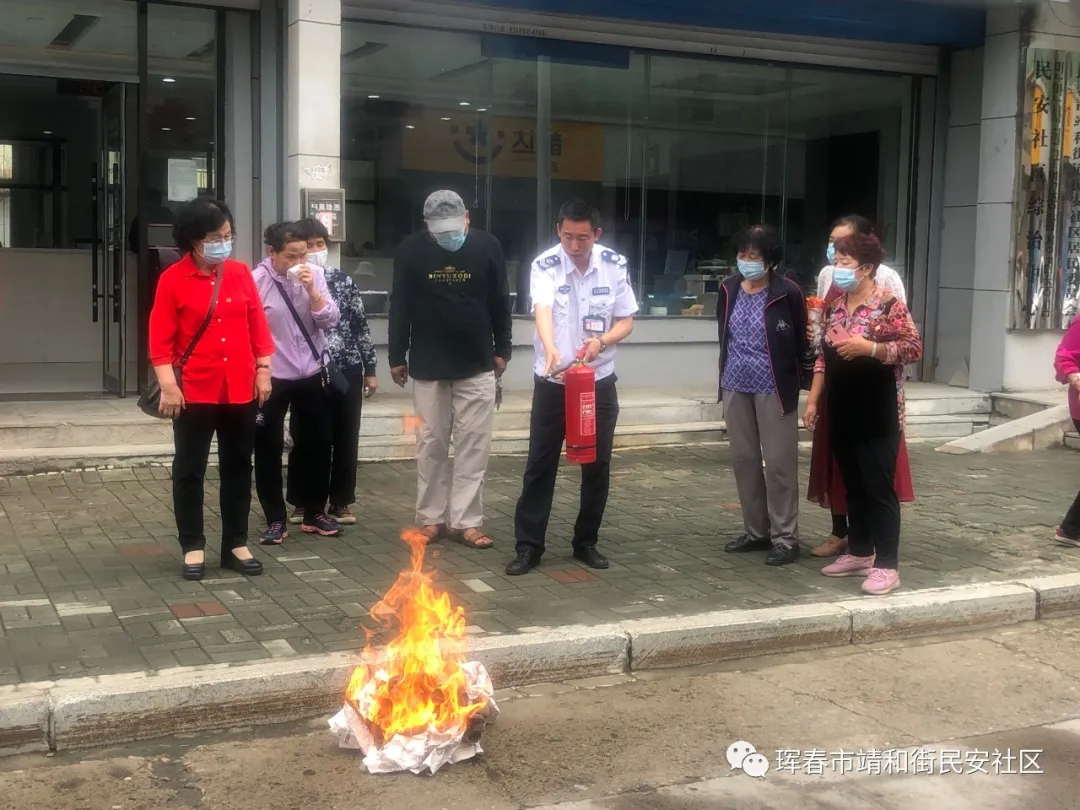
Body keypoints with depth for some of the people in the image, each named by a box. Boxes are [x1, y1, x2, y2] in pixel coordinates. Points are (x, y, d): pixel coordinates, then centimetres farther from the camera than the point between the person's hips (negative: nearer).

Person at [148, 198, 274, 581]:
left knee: (238, 467, 10)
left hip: (241, 389, 4)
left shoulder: (241, 273, 5)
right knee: (190, 470, 5)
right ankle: (193, 546, 15)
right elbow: (161, 339, -7)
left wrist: (263, 369, 4)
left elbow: (257, 325, 8)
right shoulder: (173, 280, -6)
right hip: (194, 390, -3)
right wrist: (168, 384, -12)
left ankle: (236, 544, 20)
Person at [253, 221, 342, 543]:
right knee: (269, 449, 4)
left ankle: (314, 513, 30)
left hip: (312, 374, 4)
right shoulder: (256, 282, -13)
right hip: (272, 378, -4)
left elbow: (330, 321, -5)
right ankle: (275, 519, 18)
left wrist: (311, 289, -18)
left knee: (316, 444, 13)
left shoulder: (314, 274, -2)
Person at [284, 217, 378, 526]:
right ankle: (303, 502, 17)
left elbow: (361, 326, 8)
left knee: (345, 438, 7)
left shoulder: (343, 281, 6)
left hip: (347, 371, 2)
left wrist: (370, 369, 7)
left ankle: (341, 502, 18)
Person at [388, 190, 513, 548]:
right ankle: (431, 517, 18)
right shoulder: (411, 250, -8)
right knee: (431, 444, 7)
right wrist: (397, 357, 1)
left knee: (474, 444, 1)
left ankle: (465, 521, 8)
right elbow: (400, 306, -1)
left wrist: (502, 350, 5)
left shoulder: (487, 246, -6)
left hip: (477, 365, 1)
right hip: (427, 366, 0)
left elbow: (500, 303, 3)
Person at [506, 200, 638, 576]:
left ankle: (586, 542, 22)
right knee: (540, 464, 1)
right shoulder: (544, 265, -12)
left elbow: (626, 321, 2)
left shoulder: (615, 265, -4)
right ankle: (528, 546, 9)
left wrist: (602, 340, -19)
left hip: (599, 380, 2)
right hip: (552, 381, -2)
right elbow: (543, 311, -29)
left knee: (597, 465, 8)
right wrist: (550, 350, -48)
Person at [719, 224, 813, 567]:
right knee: (743, 459, 11)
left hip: (774, 388, -5)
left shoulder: (787, 292, -11)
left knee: (779, 463, 0)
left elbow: (802, 341, -3)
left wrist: (806, 382, 1)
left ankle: (785, 538, 7)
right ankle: (755, 531, 23)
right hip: (736, 387, 6)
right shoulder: (729, 288, 4)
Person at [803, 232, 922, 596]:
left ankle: (887, 566, -1)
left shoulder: (889, 304, -10)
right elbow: (823, 356, 15)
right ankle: (859, 553, 25)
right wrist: (813, 400, 11)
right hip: (842, 413, 7)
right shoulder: (835, 306, 11)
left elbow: (914, 347, -14)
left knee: (879, 488, -4)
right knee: (853, 486, 14)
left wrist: (869, 347, -22)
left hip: (877, 414, -7)